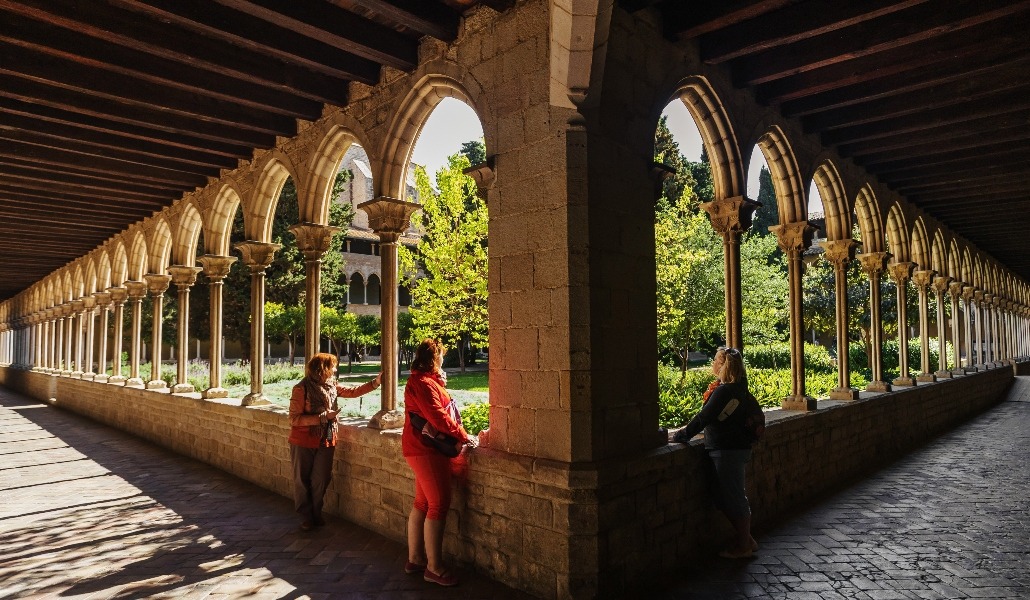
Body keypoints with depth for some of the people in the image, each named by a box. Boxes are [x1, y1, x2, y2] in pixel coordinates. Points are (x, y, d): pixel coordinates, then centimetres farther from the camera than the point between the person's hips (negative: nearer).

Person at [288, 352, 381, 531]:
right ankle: (306, 517, 24)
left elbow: (353, 391, 12)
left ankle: (316, 514, 26)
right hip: (303, 442, -4)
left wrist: (375, 382, 6)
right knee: (302, 481, 8)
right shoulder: (302, 389, -16)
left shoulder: (332, 386, 1)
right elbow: (294, 419, -18)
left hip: (326, 442, 5)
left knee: (321, 481, 8)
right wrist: (322, 417, -22)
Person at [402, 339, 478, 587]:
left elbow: (437, 408, 22)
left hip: (421, 449, 11)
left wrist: (440, 383, 12)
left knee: (422, 503, 14)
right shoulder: (423, 383, -18)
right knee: (438, 505, -7)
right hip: (427, 450, -11)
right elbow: (438, 417, -23)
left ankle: (415, 559, 22)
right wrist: (464, 437, -16)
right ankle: (434, 568, -1)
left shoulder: (421, 381, 16)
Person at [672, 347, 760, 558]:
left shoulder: (724, 391, -21)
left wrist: (682, 435, -15)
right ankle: (746, 539, 29)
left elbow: (704, 417, -22)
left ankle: (743, 546, 13)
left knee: (732, 498, 1)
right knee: (736, 497, 19)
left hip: (728, 451, -10)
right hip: (737, 448, 10)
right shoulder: (737, 388, 10)